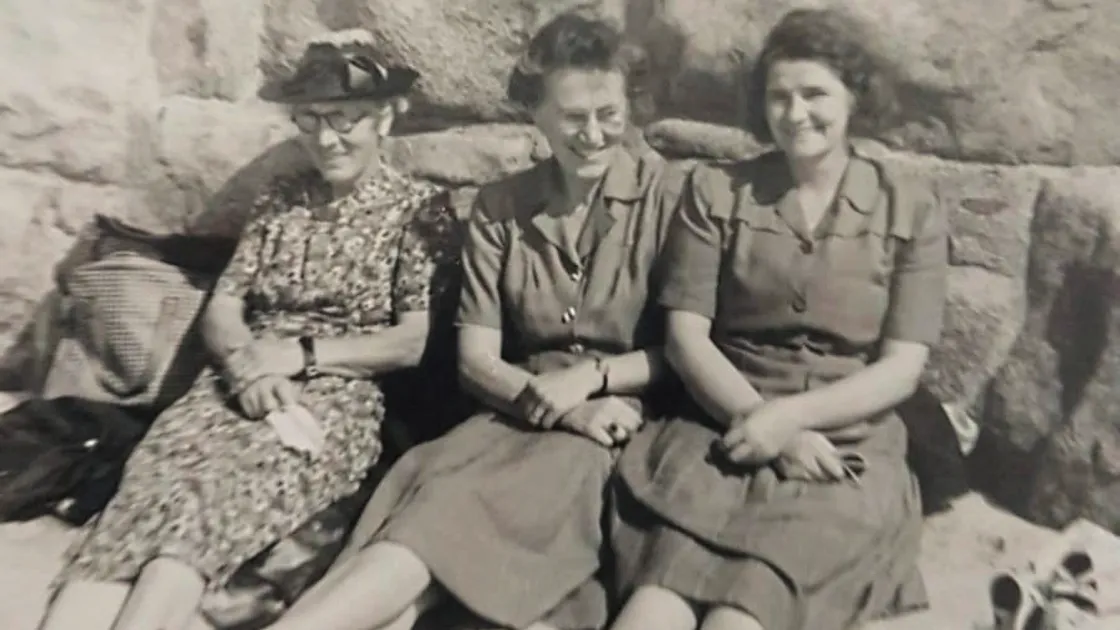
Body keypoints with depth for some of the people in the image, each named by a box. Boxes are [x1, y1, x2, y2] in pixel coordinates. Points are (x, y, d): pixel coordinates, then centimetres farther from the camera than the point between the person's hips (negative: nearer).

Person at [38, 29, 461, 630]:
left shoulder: (421, 208, 3)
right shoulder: (280, 197, 17)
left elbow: (416, 341, -5)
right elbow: (222, 305, 12)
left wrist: (302, 354, -10)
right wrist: (246, 362, -10)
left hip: (339, 397, -3)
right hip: (243, 384, 4)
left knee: (214, 496, -31)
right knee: (155, 476, -26)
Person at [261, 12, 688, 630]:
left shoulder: (669, 194, -1)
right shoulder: (499, 208, 7)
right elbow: (476, 358, 3)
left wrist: (590, 376, -14)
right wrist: (548, 399, -15)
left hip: (627, 420, -3)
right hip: (519, 413, 3)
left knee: (454, 508, -31)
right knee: (435, 491, -31)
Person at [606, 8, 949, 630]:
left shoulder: (911, 213, 6)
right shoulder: (716, 191, 6)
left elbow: (900, 369, 0)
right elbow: (685, 335, 0)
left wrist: (784, 416, -15)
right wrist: (768, 426, -12)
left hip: (846, 451, 0)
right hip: (724, 431, 1)